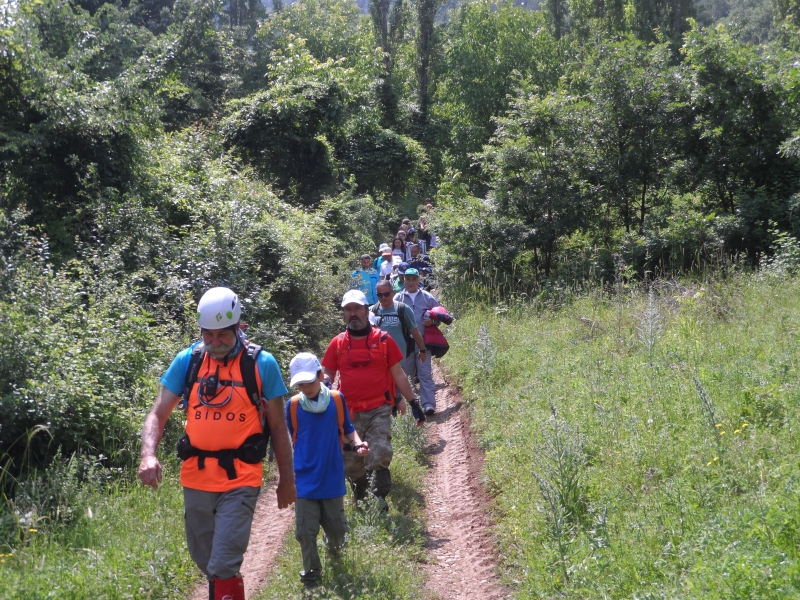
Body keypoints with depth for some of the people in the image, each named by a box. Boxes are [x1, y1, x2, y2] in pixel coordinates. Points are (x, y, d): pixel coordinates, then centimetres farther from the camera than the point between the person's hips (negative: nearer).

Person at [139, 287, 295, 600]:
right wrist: (148, 455, -17)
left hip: (240, 480, -4)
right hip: (196, 478, 4)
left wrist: (287, 477, 6)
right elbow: (158, 414, 1)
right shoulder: (187, 360, 1)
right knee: (205, 560, 18)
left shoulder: (262, 364, -5)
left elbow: (278, 425, 2)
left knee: (223, 566, -11)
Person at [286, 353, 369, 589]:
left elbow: (348, 430, 5)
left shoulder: (337, 400, -6)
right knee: (305, 529, -1)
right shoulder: (293, 405, -6)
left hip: (332, 477, 1)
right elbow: (288, 439, 4)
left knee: (336, 525, 12)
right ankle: (311, 571, 19)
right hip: (305, 480, 0)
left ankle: (334, 547, 46)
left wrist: (358, 444, -14)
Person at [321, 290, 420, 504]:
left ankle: (378, 503, -2)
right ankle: (361, 502, 31)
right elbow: (327, 374, 12)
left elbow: (398, 374, 6)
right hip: (349, 413, 2)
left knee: (379, 459, -15)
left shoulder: (383, 339, 1)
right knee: (351, 465, 9)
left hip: (379, 410, -2)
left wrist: (414, 401, 4)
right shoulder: (337, 343, 5)